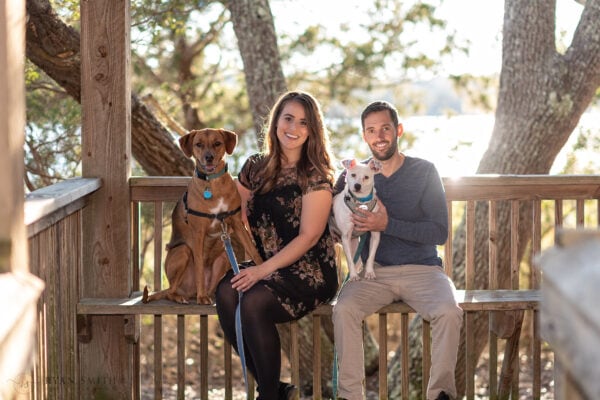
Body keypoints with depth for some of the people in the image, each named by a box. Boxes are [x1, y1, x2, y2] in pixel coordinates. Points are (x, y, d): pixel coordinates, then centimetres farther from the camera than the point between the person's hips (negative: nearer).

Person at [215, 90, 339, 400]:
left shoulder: (315, 177, -4)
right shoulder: (255, 168, 12)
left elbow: (308, 236, -11)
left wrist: (263, 270, -18)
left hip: (308, 270, -5)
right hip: (261, 265, 5)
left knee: (253, 302, -32)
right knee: (226, 293, -27)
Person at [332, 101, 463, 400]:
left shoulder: (423, 172, 1)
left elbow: (440, 232, -7)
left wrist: (386, 225, -17)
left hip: (422, 270, -1)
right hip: (372, 271, 1)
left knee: (449, 313, -30)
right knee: (343, 309, -28)